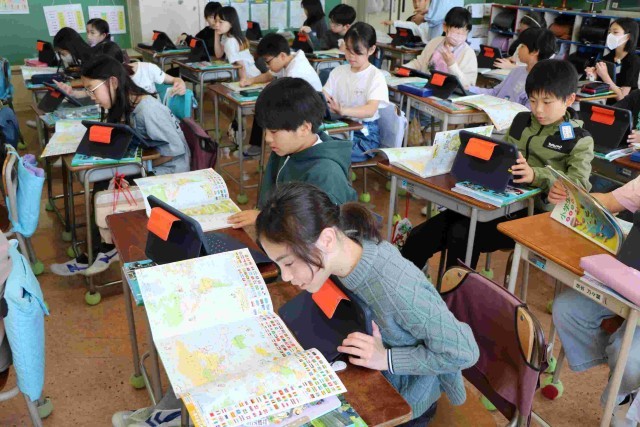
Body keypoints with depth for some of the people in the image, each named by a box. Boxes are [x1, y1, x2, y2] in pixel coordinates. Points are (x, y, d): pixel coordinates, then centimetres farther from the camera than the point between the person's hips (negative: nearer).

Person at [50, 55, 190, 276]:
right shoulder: (124, 104, 4)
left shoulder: (148, 109, -24)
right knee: (102, 185, -7)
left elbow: (176, 148, -24)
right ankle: (106, 249, 4)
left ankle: (93, 256, 7)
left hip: (168, 171, -8)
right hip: (148, 166, 8)